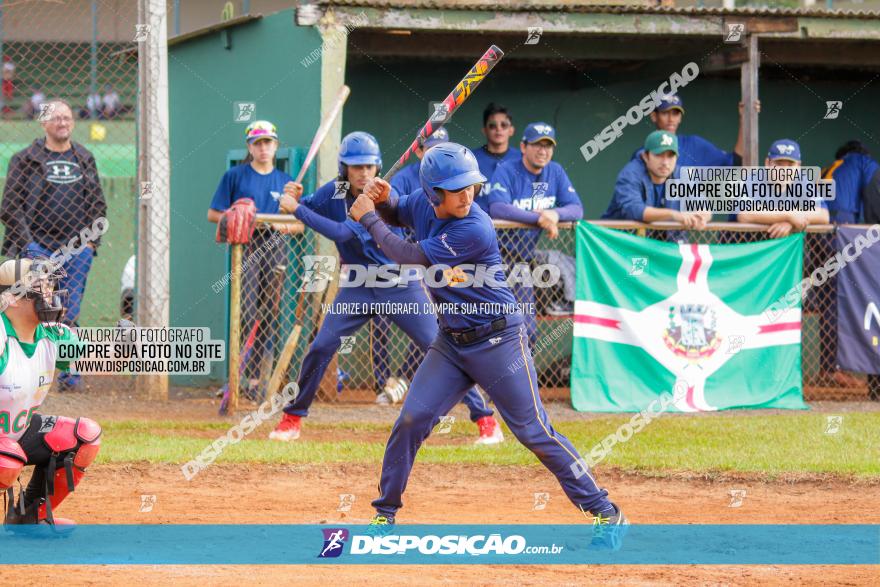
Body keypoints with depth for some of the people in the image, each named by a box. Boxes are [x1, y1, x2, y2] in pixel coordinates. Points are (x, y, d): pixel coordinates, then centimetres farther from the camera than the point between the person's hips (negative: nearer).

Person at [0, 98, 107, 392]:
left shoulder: (85, 159, 14)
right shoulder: (26, 159, 2)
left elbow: (98, 205, 17)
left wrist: (92, 241, 5)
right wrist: (27, 244, -8)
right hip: (38, 246, -3)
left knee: (70, 314, 0)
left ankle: (70, 372, 4)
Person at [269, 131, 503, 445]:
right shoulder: (334, 192, -4)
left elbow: (343, 232, -30)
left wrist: (297, 209, -28)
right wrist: (294, 197, -18)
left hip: (400, 287, -4)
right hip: (358, 287, 4)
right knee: (320, 348, -4)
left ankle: (485, 419, -2)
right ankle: (292, 419, 11)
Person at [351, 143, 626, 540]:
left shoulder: (474, 230, -26)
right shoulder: (424, 204, -3)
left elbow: (410, 258, -21)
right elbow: (396, 213, 20)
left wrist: (368, 219, -10)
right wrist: (383, 198, -4)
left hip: (497, 342, -6)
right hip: (450, 343, 6)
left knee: (534, 432, -5)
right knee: (411, 419, -3)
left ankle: (603, 511, 3)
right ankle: (385, 512, 12)